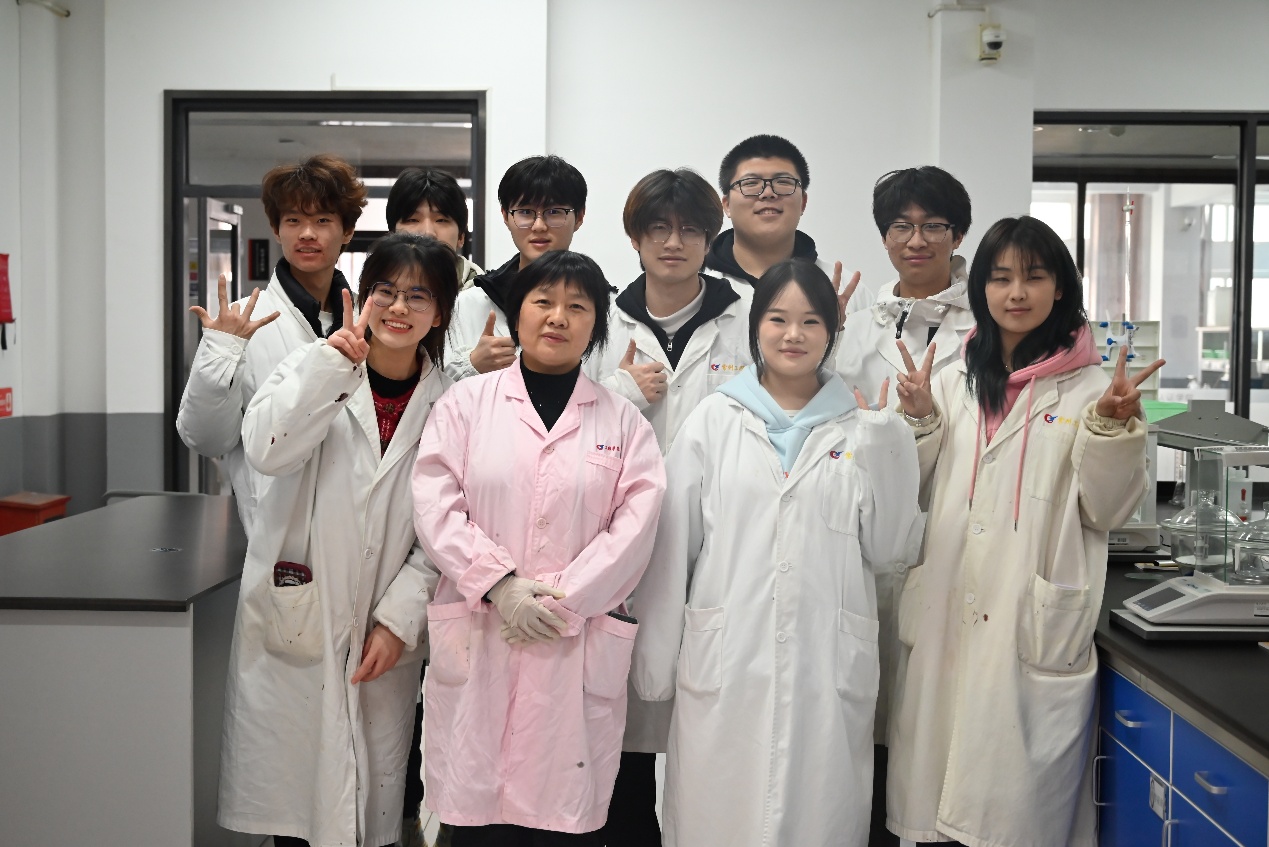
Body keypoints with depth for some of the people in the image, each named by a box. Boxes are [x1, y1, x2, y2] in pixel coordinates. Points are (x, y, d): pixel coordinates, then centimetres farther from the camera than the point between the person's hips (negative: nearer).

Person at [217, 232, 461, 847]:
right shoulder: (315, 370, 1)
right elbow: (266, 450, -19)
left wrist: (399, 617, -5)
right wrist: (333, 363, -22)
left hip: (383, 636, 1)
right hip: (293, 623, -1)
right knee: (291, 782, 5)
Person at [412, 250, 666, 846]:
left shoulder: (623, 421, 10)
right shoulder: (467, 402, 9)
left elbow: (635, 525, 0)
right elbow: (436, 507, 0)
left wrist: (562, 600, -10)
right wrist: (500, 584, -11)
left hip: (579, 651, 0)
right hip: (476, 645, 0)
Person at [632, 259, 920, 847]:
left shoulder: (861, 424, 6)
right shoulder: (714, 419, 4)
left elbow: (884, 545, 4)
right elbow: (671, 546, 4)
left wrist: (889, 446, -6)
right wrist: (656, 659, 3)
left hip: (828, 663, 1)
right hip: (725, 662, 0)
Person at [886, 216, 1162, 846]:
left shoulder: (1089, 387, -2)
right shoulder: (955, 381, 10)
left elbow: (1107, 510, -2)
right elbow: (909, 491, 15)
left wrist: (1111, 426, -16)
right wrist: (919, 418, 0)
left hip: (1037, 624, -4)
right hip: (949, 619, 4)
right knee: (939, 796, 11)